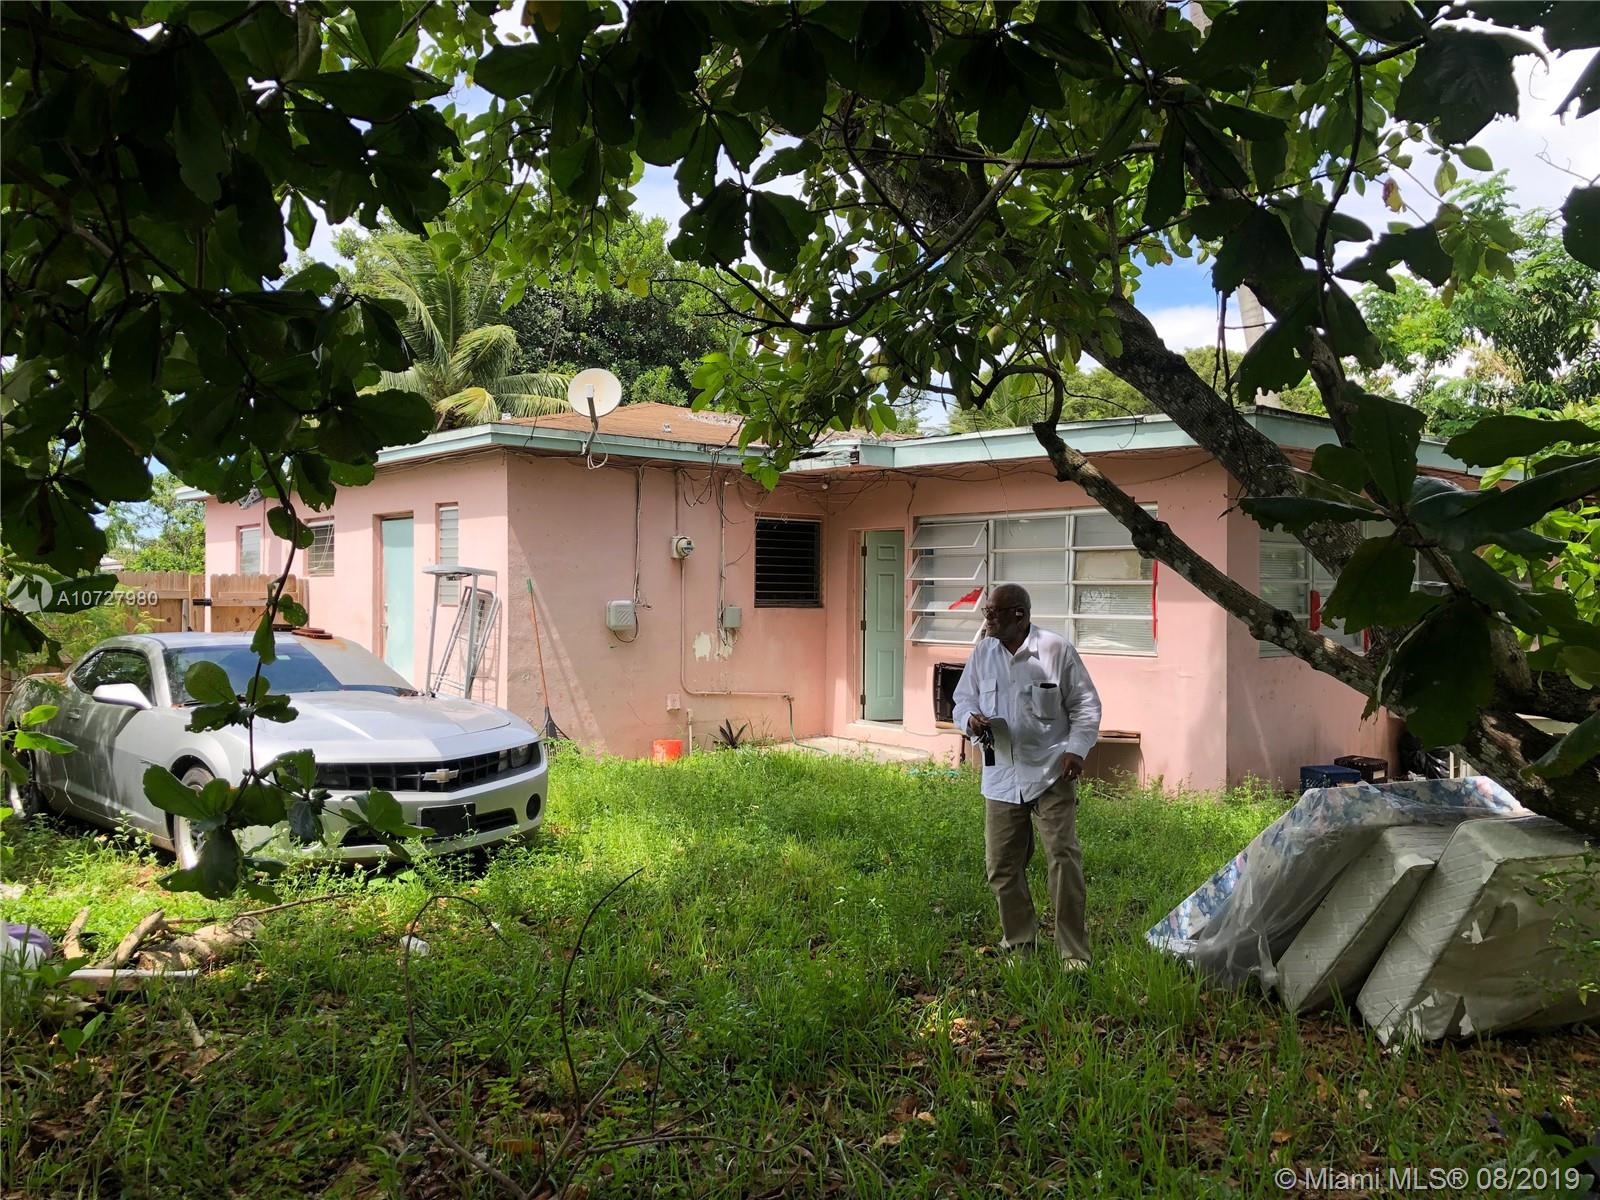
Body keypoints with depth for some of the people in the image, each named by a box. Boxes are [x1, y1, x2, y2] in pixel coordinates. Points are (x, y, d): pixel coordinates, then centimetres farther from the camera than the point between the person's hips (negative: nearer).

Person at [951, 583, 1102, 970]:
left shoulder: (1056, 650, -6)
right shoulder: (982, 654, 6)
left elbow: (1086, 704, -1)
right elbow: (963, 699, 13)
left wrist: (1076, 749, -12)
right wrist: (971, 719, -10)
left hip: (1051, 775, -4)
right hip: (1001, 778, 4)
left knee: (1064, 857, -8)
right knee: (1001, 865, 8)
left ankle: (1073, 952, 2)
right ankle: (1019, 943, 25)